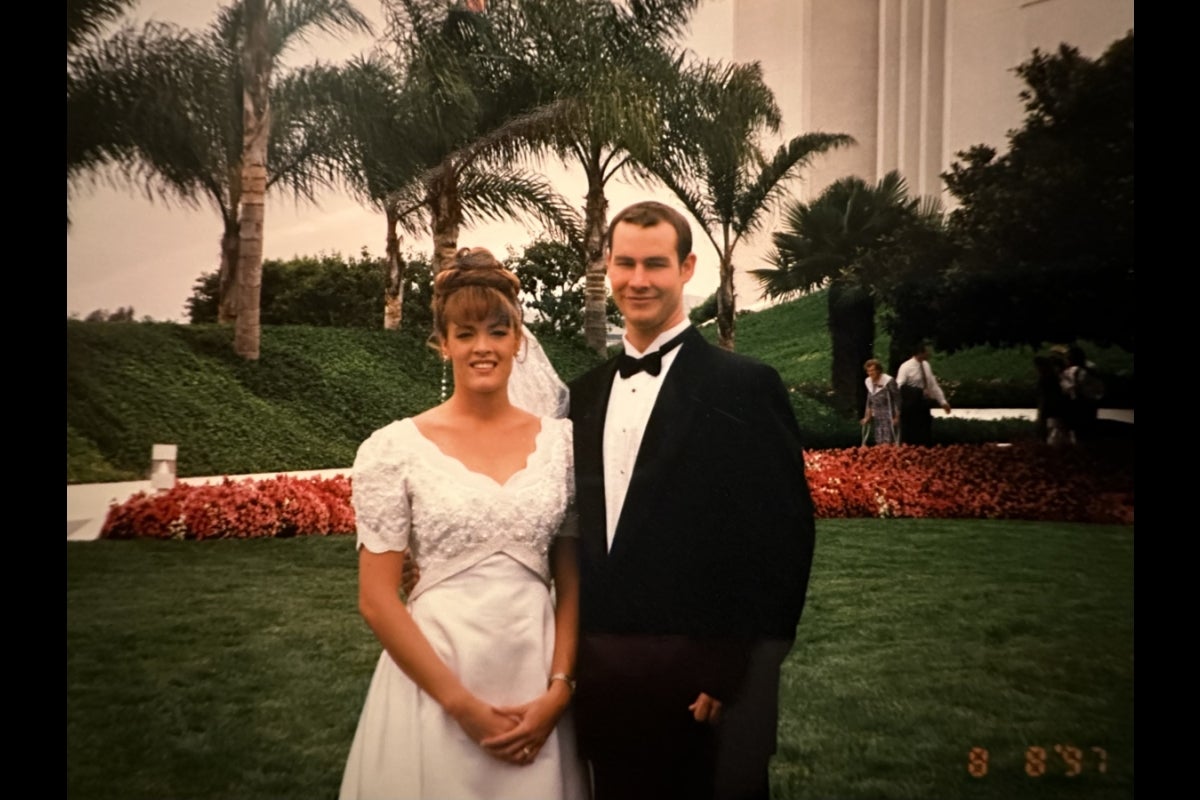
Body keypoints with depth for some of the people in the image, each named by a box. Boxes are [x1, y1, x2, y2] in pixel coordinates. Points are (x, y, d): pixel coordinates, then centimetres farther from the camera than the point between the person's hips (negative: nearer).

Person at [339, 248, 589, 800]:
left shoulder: (560, 441, 1)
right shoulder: (394, 448, -6)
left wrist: (557, 691, -5)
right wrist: (461, 703, -10)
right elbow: (377, 599, -7)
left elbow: (572, 582, 5)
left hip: (536, 687, 3)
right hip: (432, 684, -2)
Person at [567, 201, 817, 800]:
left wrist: (739, 674, -14)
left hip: (701, 684, -5)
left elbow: (782, 540, -11)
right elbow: (578, 532, 12)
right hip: (602, 678, 5)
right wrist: (573, 655, 6)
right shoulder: (584, 393, 8)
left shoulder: (745, 386, -9)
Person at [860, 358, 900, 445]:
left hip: (889, 417, -7)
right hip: (877, 417, 7)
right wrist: (867, 416, 19)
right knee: (879, 443, 6)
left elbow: (897, 399, -10)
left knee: (888, 443, -12)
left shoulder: (889, 381, -13)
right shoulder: (869, 381, 8)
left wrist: (897, 417, -10)